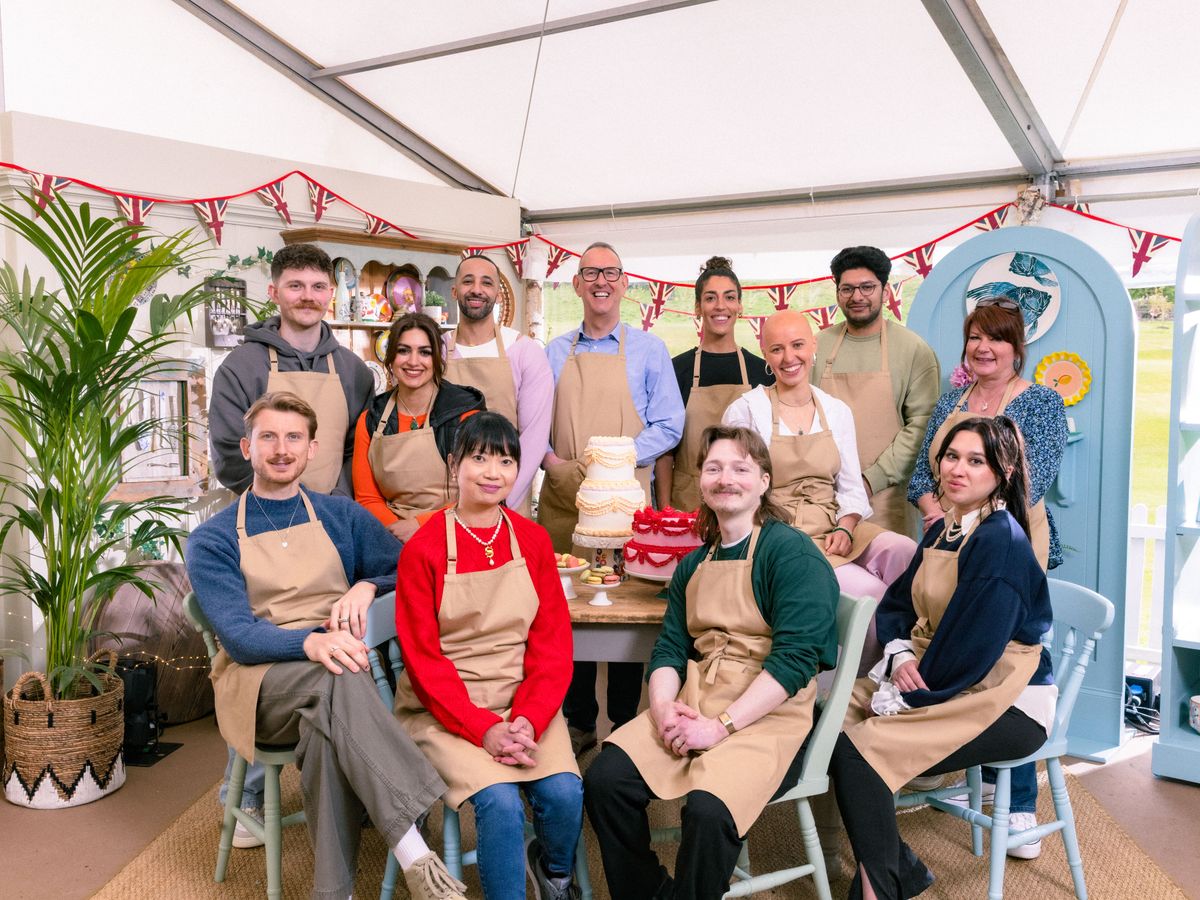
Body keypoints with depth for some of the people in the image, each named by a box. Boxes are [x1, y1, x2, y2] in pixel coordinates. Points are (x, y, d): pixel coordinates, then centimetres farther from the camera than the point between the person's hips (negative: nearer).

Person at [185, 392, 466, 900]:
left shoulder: (343, 516, 15)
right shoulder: (213, 540, 7)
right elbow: (237, 637, -8)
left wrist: (366, 586, -11)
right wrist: (312, 643, -28)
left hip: (334, 669, 2)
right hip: (259, 683, -2)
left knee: (328, 724, -37)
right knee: (338, 681, -37)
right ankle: (415, 857, -42)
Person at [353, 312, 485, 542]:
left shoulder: (465, 413, -2)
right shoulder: (370, 420, 8)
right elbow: (367, 498, 10)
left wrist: (420, 524, -13)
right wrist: (396, 530, -9)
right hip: (392, 542, 3)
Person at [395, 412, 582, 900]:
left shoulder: (533, 540, 3)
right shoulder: (422, 548, -6)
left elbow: (552, 643, 1)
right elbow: (423, 657, -7)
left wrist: (527, 720, -13)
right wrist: (483, 729, -17)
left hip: (525, 701, 3)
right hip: (445, 708, -3)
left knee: (565, 792, -17)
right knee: (499, 801, -25)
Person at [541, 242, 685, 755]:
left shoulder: (648, 350, 6)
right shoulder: (554, 353, 13)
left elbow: (669, 427, 0)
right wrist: (550, 460, -7)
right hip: (561, 499, 2)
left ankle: (626, 727, 15)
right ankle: (578, 724, 20)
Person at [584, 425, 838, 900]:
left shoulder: (792, 552, -7)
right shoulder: (693, 565, 15)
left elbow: (796, 656, -16)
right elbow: (669, 648, 11)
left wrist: (721, 727, -19)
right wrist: (663, 708, -11)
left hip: (767, 714, -6)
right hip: (694, 701, 6)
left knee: (707, 809, -30)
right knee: (604, 779, -13)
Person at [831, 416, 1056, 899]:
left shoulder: (1001, 541, -20)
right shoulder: (942, 530, 7)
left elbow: (972, 647, -24)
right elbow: (896, 603, 11)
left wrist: (901, 697, -17)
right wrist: (899, 656, -9)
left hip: (1006, 702, -8)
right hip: (932, 675, 8)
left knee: (859, 750, -23)